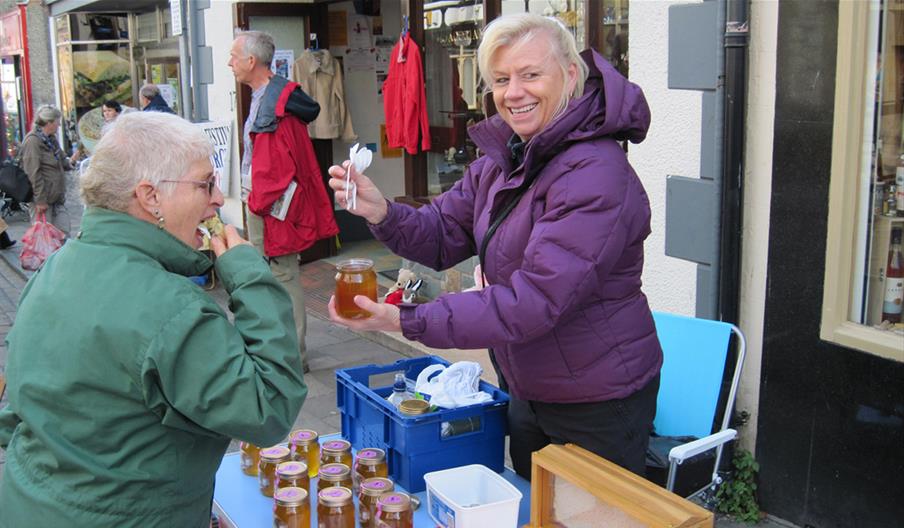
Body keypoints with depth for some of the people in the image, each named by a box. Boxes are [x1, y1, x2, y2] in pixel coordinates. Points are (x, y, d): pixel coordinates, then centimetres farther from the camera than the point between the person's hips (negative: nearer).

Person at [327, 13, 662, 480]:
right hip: (526, 390, 8)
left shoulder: (595, 175, -26)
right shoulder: (501, 158, 2)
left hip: (598, 406, -8)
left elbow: (535, 300, -32)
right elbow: (444, 236, 2)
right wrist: (380, 212, -18)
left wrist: (405, 321, -35)